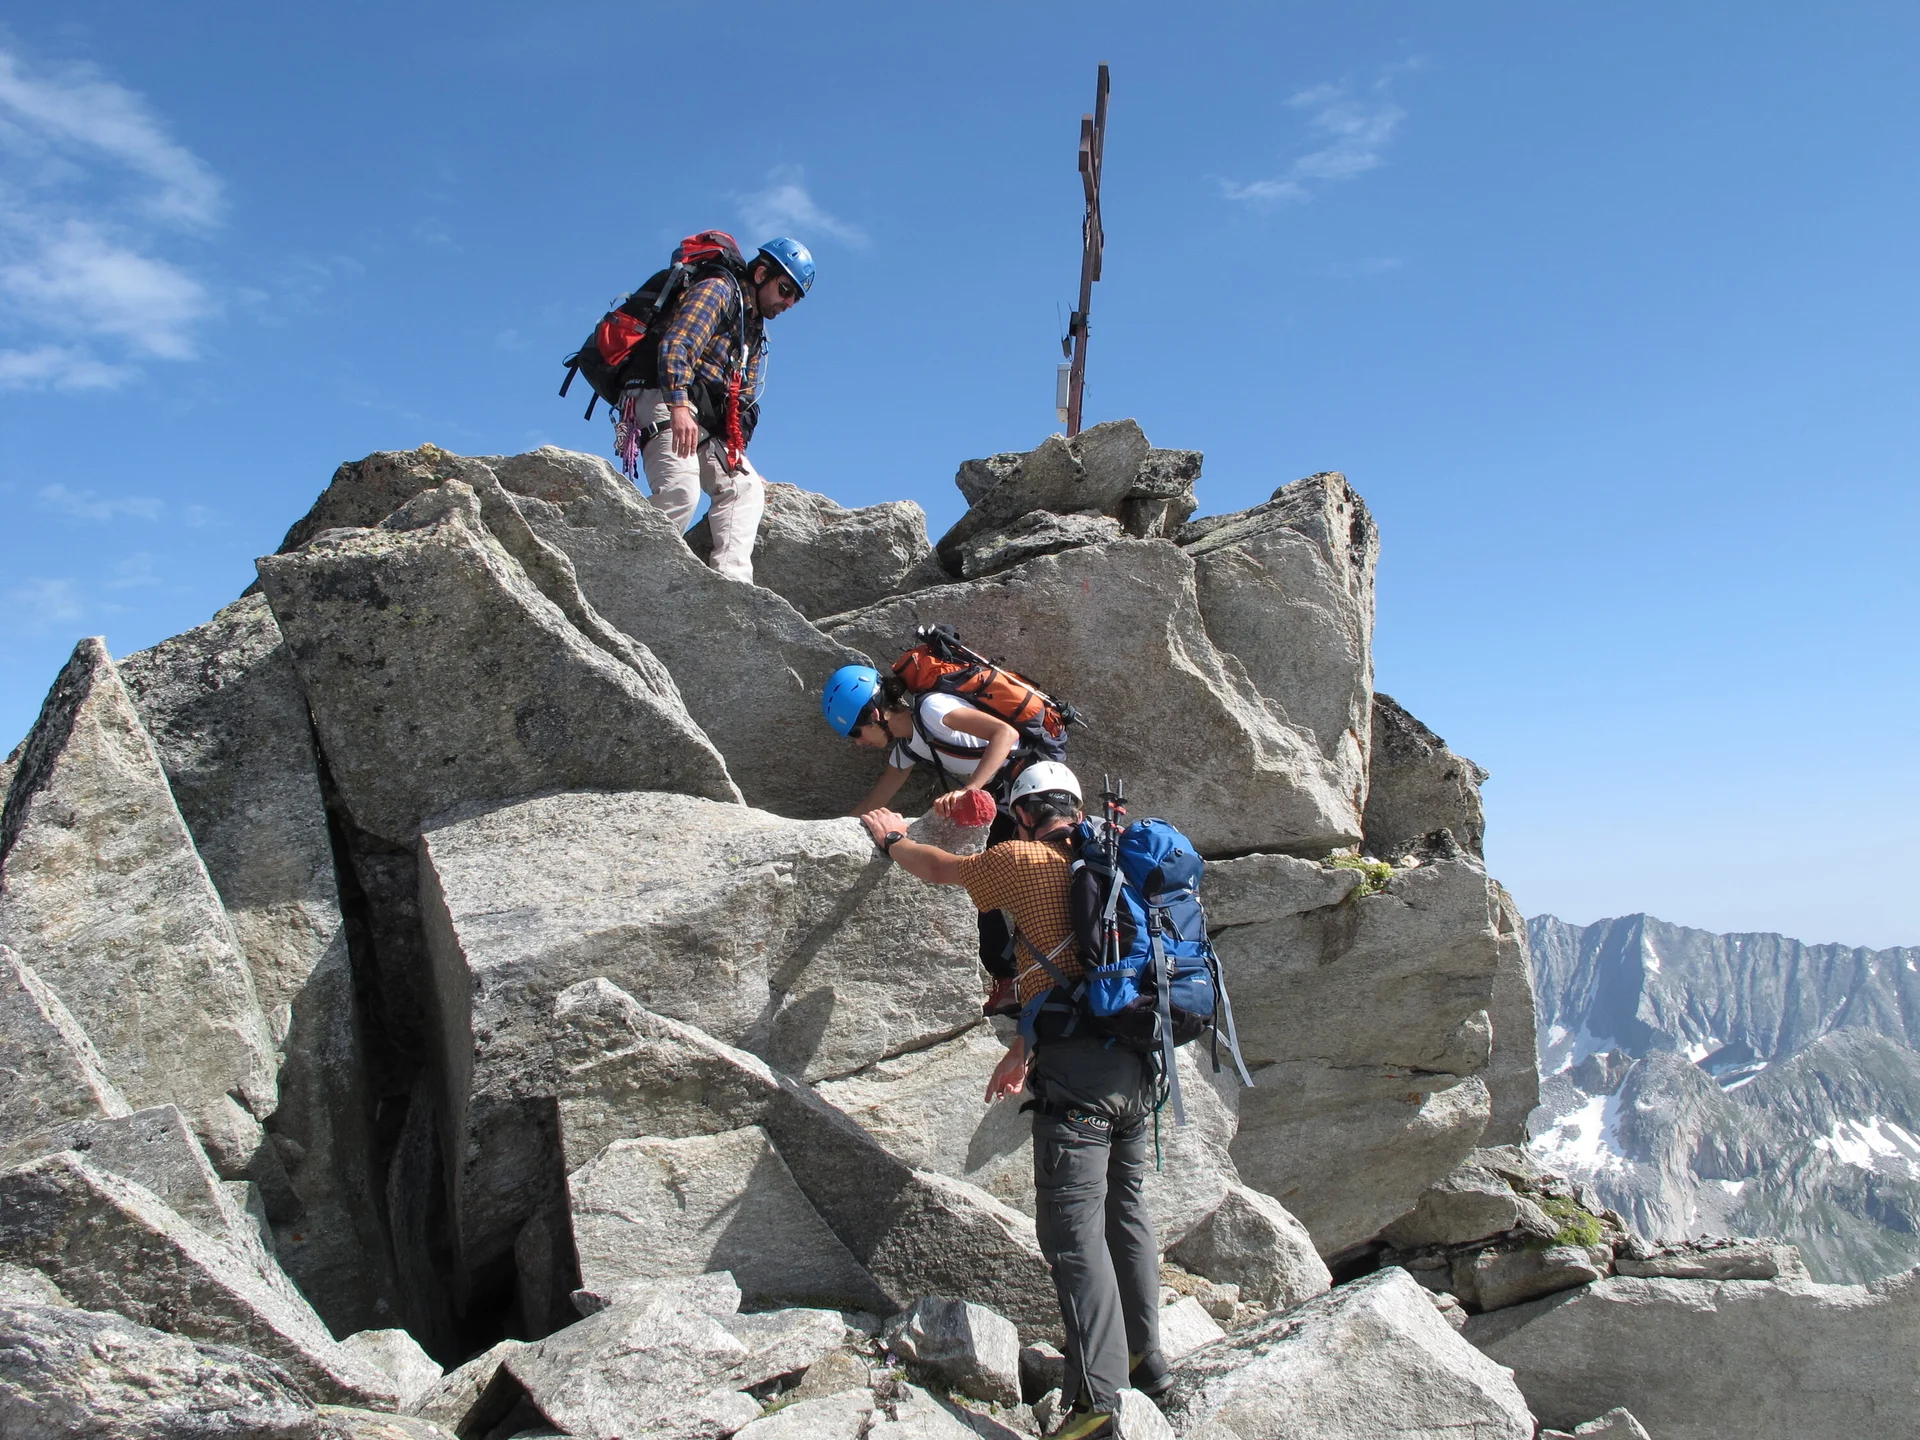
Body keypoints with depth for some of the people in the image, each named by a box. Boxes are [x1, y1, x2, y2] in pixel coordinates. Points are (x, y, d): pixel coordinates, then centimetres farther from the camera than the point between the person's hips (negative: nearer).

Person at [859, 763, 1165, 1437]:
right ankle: (1143, 1356, 30)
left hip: (1077, 1071, -8)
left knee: (1074, 1230, -7)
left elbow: (938, 869, 15)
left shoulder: (1025, 861, -2)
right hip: (1137, 1063, 8)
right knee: (1126, 1211, 19)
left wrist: (892, 838, 35)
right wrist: (1024, 1048, 29)